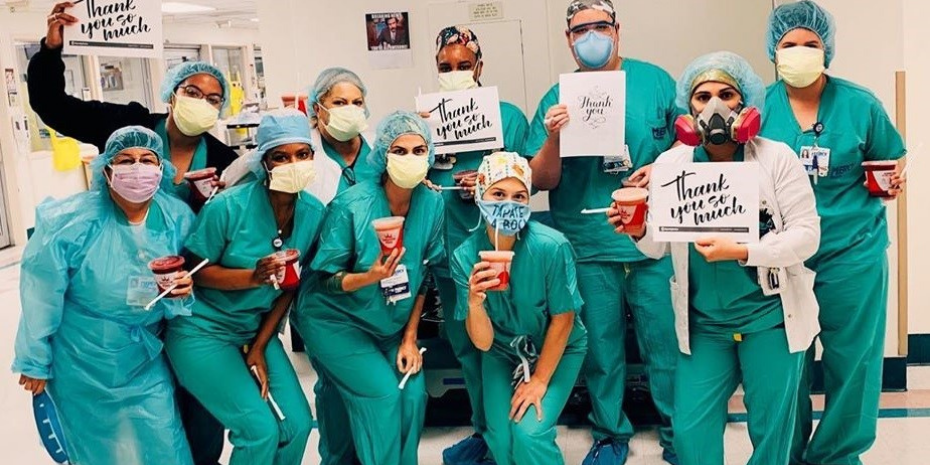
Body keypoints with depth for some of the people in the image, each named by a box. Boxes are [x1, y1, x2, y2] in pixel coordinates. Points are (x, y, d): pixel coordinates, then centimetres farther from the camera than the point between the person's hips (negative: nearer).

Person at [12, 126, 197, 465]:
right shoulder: (70, 221, -21)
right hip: (82, 363, -2)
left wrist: (182, 291, -21)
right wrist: (35, 361, -4)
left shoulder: (178, 219, -11)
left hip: (145, 361, 3)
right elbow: (41, 298, -12)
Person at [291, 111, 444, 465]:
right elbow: (326, 280, -15)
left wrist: (410, 337, -1)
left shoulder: (432, 204, -9)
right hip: (335, 320, -4)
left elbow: (423, 276, 0)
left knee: (413, 393, -11)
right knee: (382, 393, -17)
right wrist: (370, 277, -35)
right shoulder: (351, 205, -21)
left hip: (391, 326, 4)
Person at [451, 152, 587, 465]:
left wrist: (539, 380, -10)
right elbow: (483, 342, -21)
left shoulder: (551, 246, -29)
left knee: (528, 435, -18)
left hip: (558, 350, -2)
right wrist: (474, 302, -41)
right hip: (502, 353, 3)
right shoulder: (465, 256, -21)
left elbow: (563, 319, -16)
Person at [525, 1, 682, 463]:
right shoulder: (558, 97, 3)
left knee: (664, 340, 5)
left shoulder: (654, 80, 4)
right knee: (601, 345, 10)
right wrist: (552, 138, -17)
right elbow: (542, 182, 0)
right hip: (588, 246, 1)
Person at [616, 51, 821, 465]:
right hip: (703, 323, 2)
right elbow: (660, 247, 5)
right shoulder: (670, 164, 0)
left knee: (771, 431, 11)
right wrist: (639, 231, -18)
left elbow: (806, 236, -10)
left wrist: (740, 251, -22)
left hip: (769, 315, -1)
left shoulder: (777, 157, -7)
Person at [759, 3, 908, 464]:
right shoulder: (760, 106, -1)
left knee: (851, 360, 8)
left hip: (853, 253, 0)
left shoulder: (860, 105, 0)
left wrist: (891, 183, -9)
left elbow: (890, 165, 13)